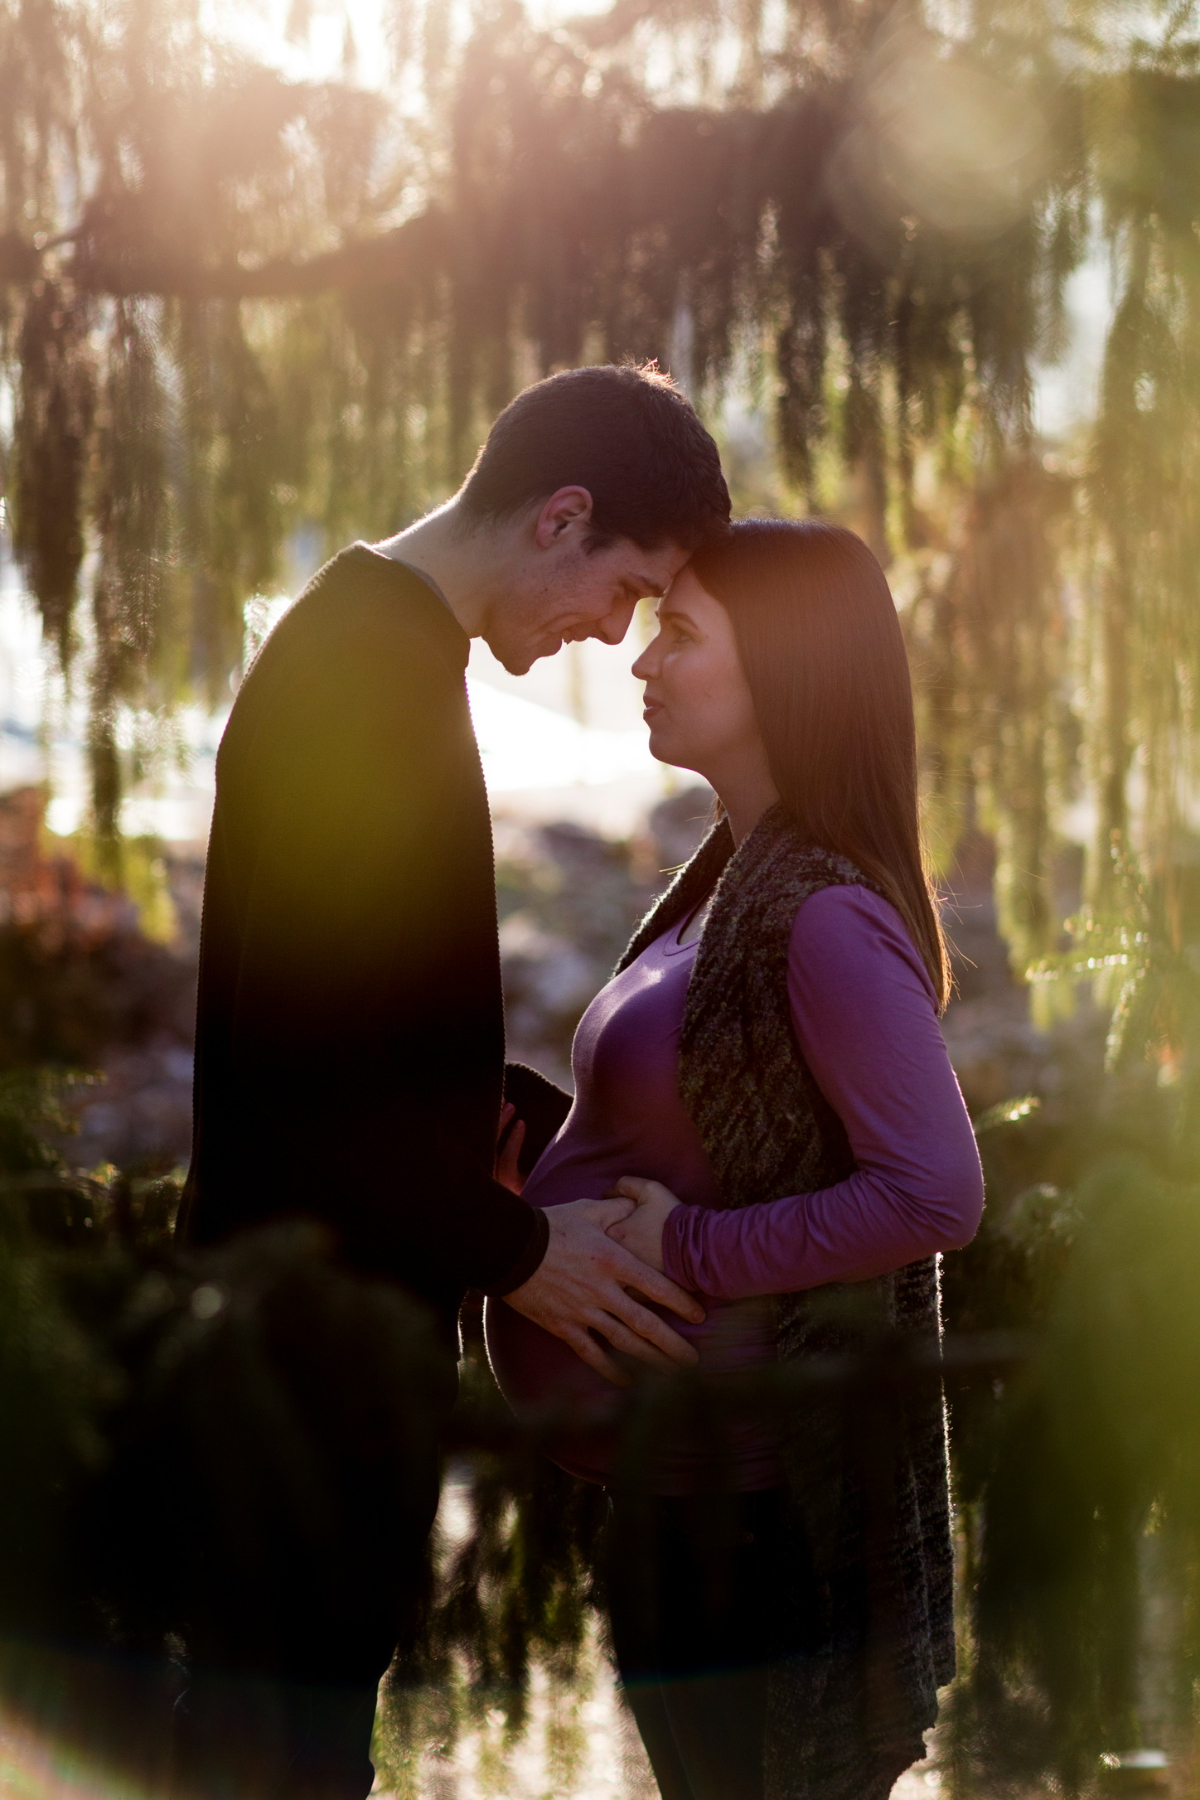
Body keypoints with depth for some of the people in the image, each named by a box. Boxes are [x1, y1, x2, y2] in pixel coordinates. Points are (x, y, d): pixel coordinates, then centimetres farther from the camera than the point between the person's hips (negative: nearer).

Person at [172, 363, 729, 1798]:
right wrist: (513, 1250, -15)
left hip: (329, 1298, 10)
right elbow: (302, 1060, -24)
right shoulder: (369, 679, -19)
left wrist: (548, 1118, 13)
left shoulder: (372, 644, 13)